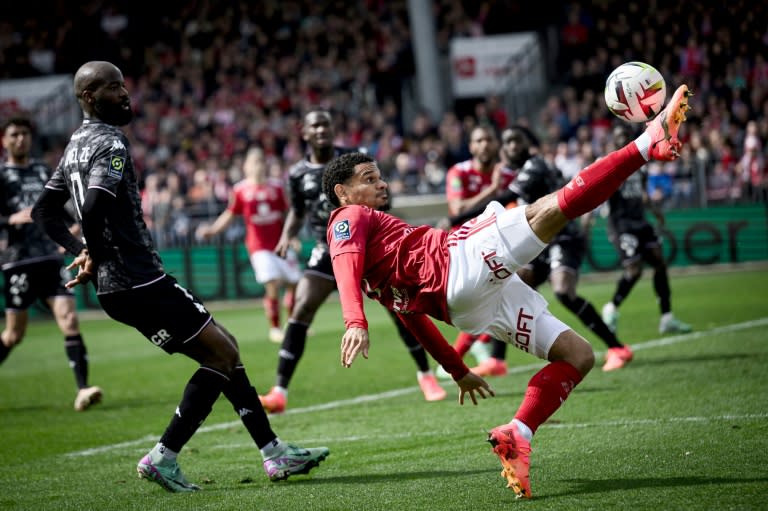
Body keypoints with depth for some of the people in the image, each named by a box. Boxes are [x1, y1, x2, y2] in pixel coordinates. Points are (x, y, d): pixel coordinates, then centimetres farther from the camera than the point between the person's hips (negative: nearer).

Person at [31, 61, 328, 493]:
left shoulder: (77, 145, 16)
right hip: (140, 281, -10)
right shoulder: (110, 144, -14)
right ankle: (164, 457, -4)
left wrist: (81, 252, 12)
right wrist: (96, 256, -9)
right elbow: (93, 209, -28)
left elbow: (45, 211, 23)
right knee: (223, 355, -3)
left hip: (115, 288, 10)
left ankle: (275, 452, 16)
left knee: (222, 351, 15)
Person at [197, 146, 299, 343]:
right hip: (259, 246, -3)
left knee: (294, 283, 4)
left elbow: (285, 215, 11)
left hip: (280, 243, 3)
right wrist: (212, 230, -9)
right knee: (272, 284, -16)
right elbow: (230, 215, 3)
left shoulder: (276, 188, 4)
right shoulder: (240, 190, -2)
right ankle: (275, 329, -2)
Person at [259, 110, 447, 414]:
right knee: (301, 311, -14)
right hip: (327, 251, 1)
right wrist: (287, 237, -2)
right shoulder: (298, 174, -2)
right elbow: (297, 212, 15)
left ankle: (425, 374, 20)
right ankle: (279, 393, -14)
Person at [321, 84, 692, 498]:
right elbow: (347, 270, -13)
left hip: (469, 304, 9)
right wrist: (356, 324, -33)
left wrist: (457, 370, 40)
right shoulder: (349, 219, 8)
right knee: (551, 209, -21)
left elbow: (414, 316, 37)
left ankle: (516, 436, -10)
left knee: (578, 355, 5)